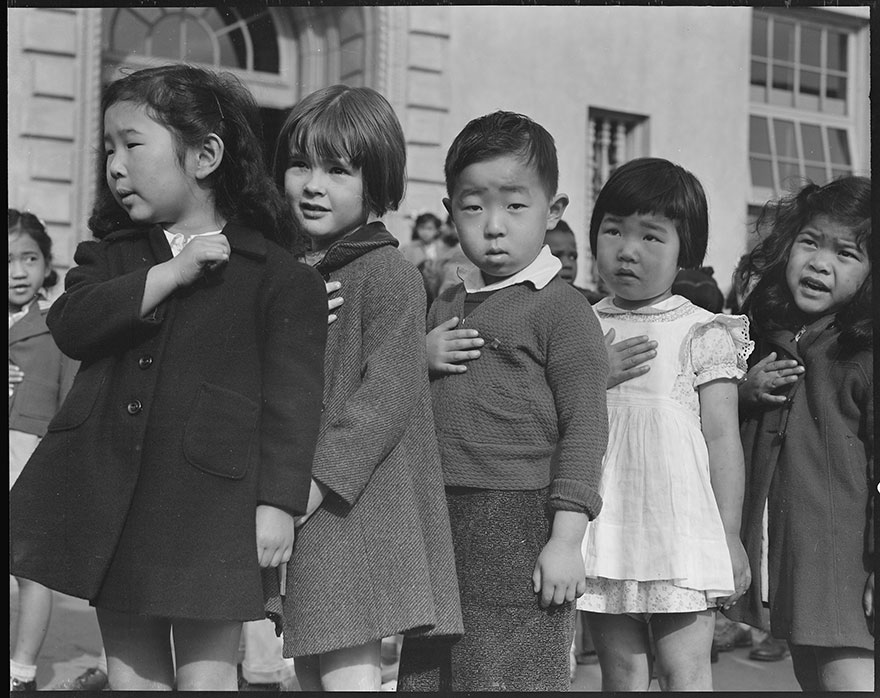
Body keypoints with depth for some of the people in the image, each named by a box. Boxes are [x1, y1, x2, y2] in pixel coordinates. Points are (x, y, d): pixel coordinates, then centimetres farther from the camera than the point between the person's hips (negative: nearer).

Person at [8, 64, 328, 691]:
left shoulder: (276, 274, -4)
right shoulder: (112, 257, 12)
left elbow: (291, 393, -7)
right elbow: (70, 323, -7)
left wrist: (278, 501, -14)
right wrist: (171, 273, -13)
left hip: (210, 500, -5)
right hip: (110, 495, 5)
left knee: (207, 677, 0)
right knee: (132, 672, 14)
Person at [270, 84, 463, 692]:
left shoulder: (390, 273, -9)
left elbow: (387, 392, -17)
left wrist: (318, 480, -22)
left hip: (356, 506, -8)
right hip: (295, 510, 8)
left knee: (347, 674, -10)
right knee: (309, 669, 12)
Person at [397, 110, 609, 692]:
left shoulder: (561, 307, -5)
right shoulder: (445, 309, 16)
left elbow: (584, 425, -10)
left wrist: (567, 537, -14)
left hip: (520, 524, -7)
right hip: (437, 525, 7)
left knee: (513, 676, -2)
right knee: (424, 675, 12)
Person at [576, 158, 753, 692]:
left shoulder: (702, 333, -2)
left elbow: (722, 437, -2)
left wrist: (730, 537, -3)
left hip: (678, 529, -3)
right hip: (605, 528, 3)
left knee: (686, 668, -1)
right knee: (621, 672, 10)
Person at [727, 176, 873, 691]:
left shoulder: (863, 355, -11)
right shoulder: (760, 337, 9)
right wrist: (744, 393, -1)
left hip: (841, 550, -6)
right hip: (773, 547, 6)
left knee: (846, 678, -12)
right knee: (809, 675, 15)